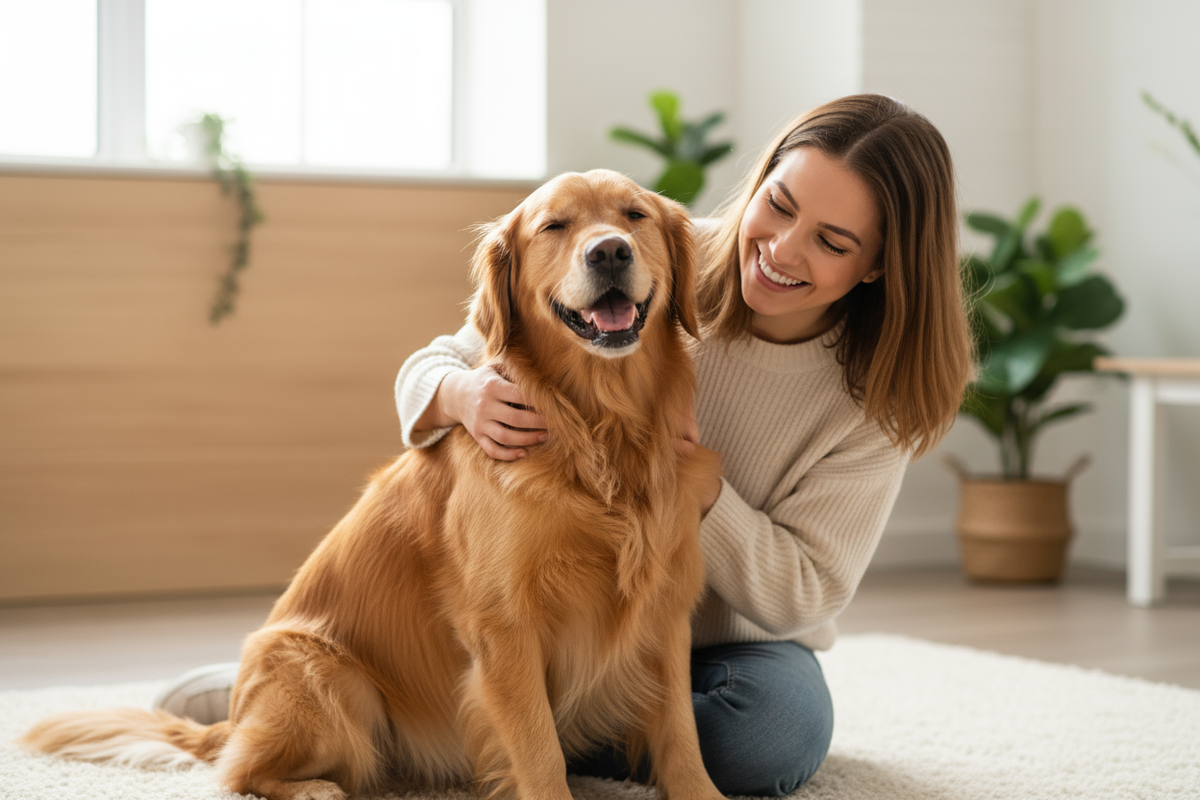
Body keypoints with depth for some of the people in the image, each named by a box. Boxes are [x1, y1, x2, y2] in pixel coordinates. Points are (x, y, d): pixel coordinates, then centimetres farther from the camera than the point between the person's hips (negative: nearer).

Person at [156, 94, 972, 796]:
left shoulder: (878, 397, -14)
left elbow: (804, 593, -12)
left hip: (726, 641, 1)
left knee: (784, 729, -31)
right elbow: (432, 367, -9)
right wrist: (461, 396, -36)